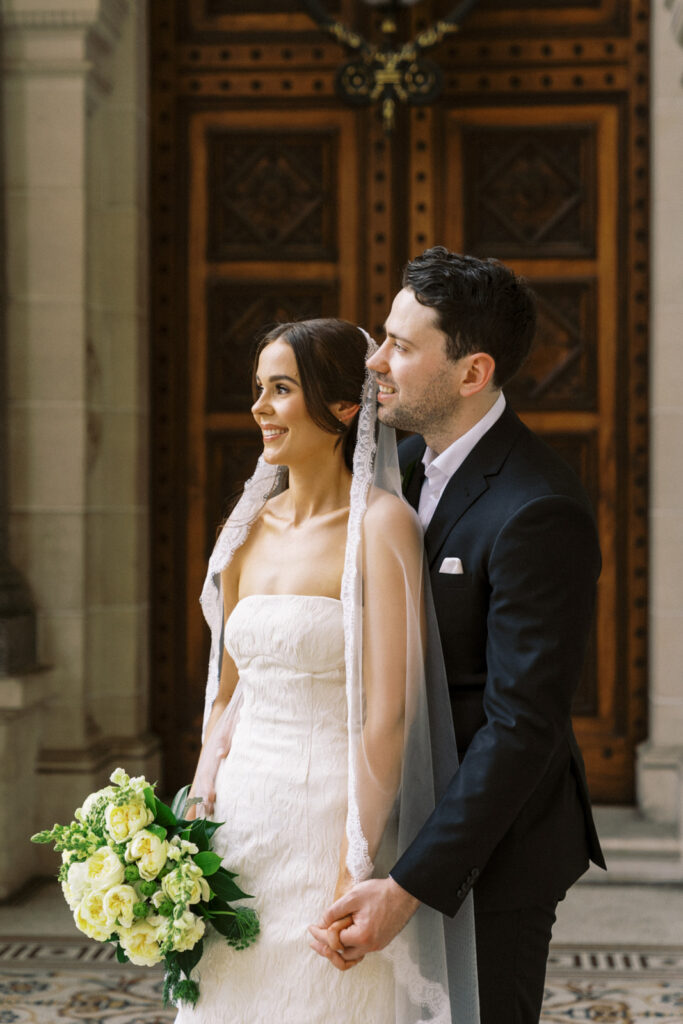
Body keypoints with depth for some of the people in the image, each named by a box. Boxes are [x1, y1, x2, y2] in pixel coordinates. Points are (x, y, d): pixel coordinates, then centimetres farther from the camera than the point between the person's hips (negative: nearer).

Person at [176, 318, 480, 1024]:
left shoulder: (381, 524, -11)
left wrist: (354, 876, -17)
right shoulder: (247, 530, 9)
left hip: (334, 825, -6)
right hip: (244, 827, 6)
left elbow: (389, 714, -15)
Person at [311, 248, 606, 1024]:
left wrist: (408, 887, -27)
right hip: (411, 820, 8)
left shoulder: (539, 512, -23)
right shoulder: (407, 464, 4)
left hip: (492, 845, -8)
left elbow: (522, 724, -25)